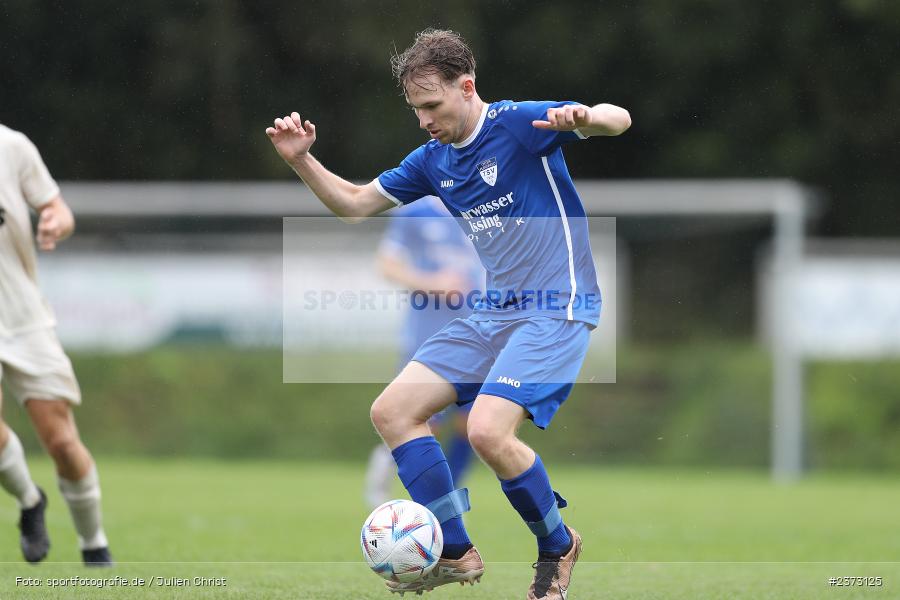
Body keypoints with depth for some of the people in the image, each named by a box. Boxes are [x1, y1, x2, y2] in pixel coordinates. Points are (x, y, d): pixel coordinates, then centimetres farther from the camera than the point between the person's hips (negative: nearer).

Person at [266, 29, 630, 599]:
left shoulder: (519, 124, -11)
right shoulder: (433, 159, 10)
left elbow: (618, 118, -20)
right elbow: (354, 203, 21)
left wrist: (581, 117, -43)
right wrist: (302, 160, 4)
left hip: (557, 310, -8)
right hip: (495, 312, 8)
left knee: (488, 430, -25)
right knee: (392, 410, 0)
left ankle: (558, 546, 1)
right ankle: (455, 553, 6)